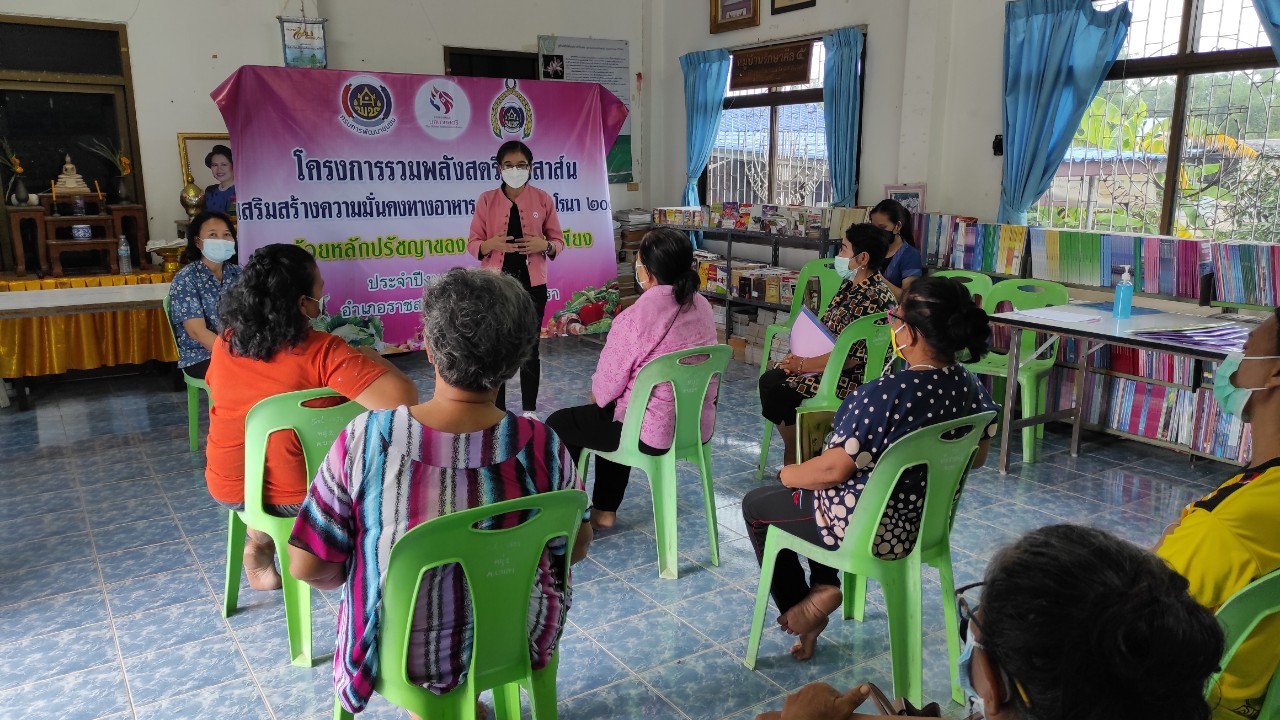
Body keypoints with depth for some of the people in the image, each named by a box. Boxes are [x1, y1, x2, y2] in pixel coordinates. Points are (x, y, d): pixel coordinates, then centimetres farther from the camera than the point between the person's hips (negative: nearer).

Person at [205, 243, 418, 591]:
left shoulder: (225, 343, -9)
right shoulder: (322, 353, -26)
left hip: (228, 487, 5)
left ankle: (257, 545, 36)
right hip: (298, 496, -5)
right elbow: (403, 399, -34)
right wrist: (371, 358, -14)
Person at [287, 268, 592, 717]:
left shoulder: (366, 439, -25)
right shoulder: (541, 448, -22)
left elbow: (306, 566, -15)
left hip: (402, 653, 0)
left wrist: (353, 572, 6)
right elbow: (577, 548, -6)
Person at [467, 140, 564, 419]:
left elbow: (558, 241, 7)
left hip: (532, 284, 0)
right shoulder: (486, 200, 0)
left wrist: (544, 245, -16)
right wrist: (491, 244, -20)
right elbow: (473, 244, 2)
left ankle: (529, 411, 20)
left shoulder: (543, 200, 1)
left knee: (529, 349, 8)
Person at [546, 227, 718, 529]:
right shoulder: (703, 306, 0)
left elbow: (608, 381, -14)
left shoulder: (636, 317, -24)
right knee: (613, 414, 34)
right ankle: (605, 510, 39)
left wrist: (596, 394, 10)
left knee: (558, 425, 15)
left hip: (654, 432, -7)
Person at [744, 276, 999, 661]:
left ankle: (804, 605, 27)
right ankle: (825, 586, 23)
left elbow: (833, 470, -25)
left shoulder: (887, 394, -33)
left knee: (755, 506, 16)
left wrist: (788, 474, -5)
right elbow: (976, 457, 6)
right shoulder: (969, 385, -10)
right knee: (815, 492, 31)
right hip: (928, 518, 8)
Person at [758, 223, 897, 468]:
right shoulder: (850, 285, 7)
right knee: (770, 378, 0)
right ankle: (793, 454, 10)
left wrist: (803, 365, -17)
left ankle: (793, 458, 6)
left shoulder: (872, 298, -23)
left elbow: (850, 357, -25)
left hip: (854, 378, -10)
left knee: (777, 388, -15)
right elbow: (826, 329, 15)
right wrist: (800, 355, -1)